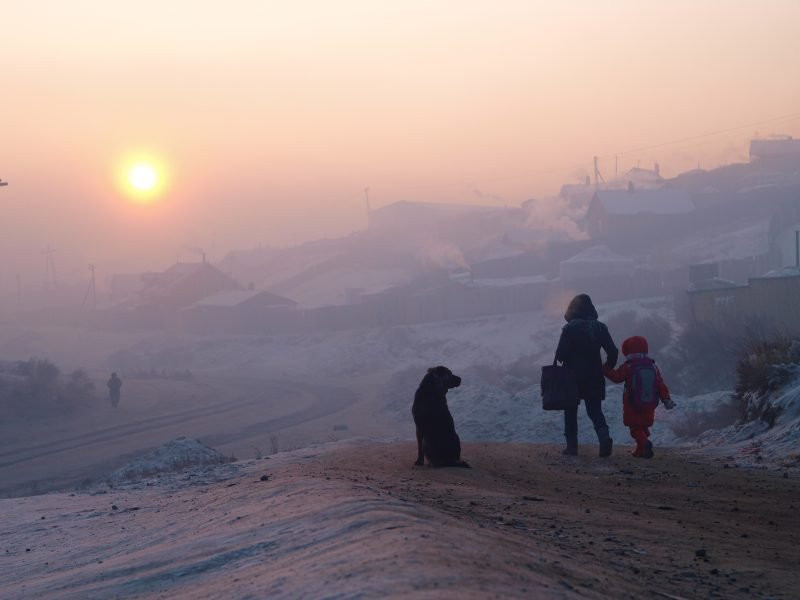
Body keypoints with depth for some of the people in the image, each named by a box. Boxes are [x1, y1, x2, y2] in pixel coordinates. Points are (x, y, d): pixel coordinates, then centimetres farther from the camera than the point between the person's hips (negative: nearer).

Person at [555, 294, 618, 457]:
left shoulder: (569, 328, -11)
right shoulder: (600, 327, 1)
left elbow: (560, 354, -13)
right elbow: (613, 351, -1)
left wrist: (564, 361, 10)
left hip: (573, 377, -3)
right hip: (595, 378, 3)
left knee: (571, 412, 10)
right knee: (595, 411, 9)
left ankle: (572, 446, 6)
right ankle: (604, 437, -16)